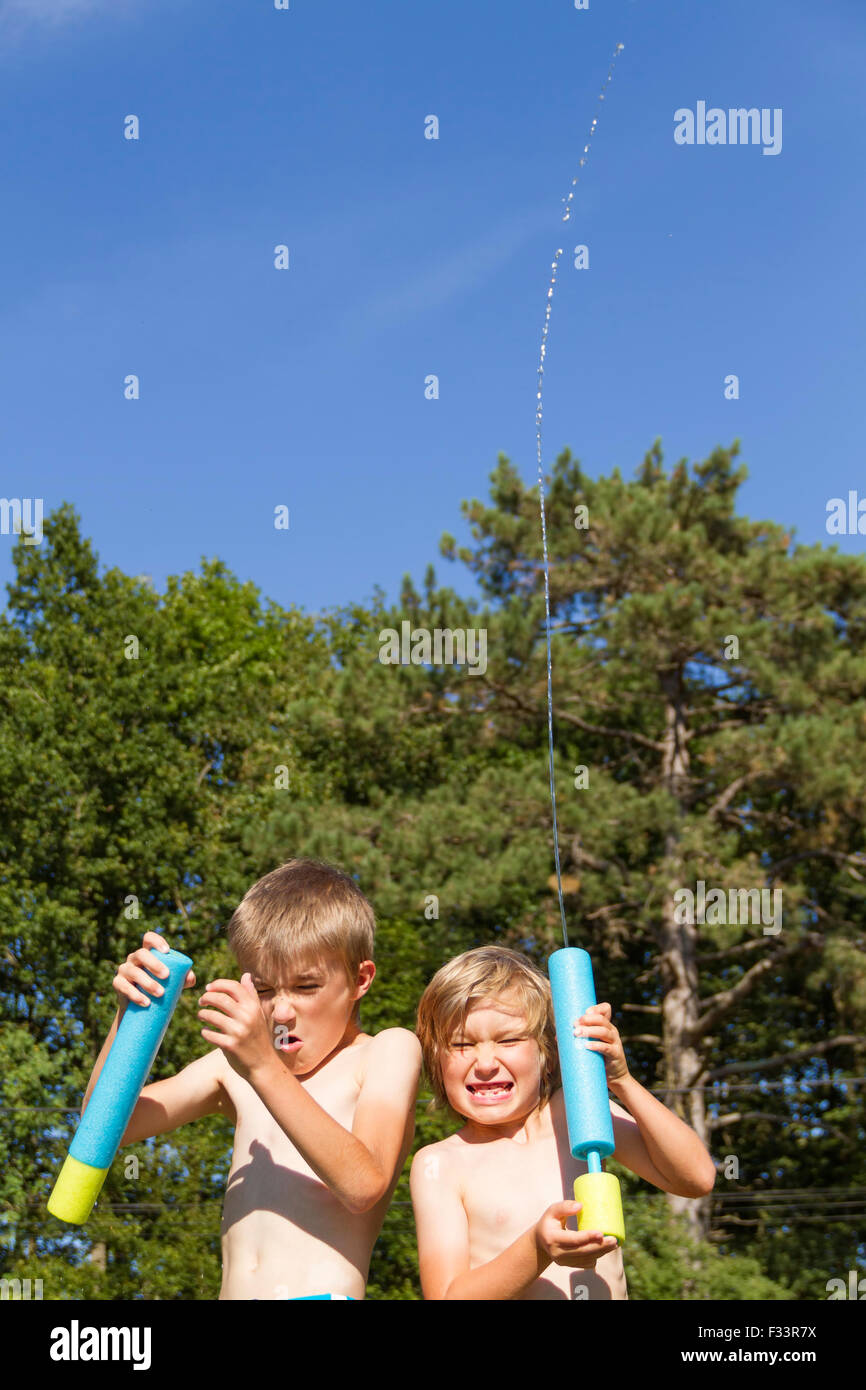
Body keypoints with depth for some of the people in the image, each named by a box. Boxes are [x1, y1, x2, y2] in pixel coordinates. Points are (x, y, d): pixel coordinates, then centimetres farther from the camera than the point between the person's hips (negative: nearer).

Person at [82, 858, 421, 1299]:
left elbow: (363, 1186, -12)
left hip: (324, 1294, -5)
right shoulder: (234, 1068, 20)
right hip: (232, 1290, 5)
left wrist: (265, 1068, -19)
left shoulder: (388, 1052, 4)